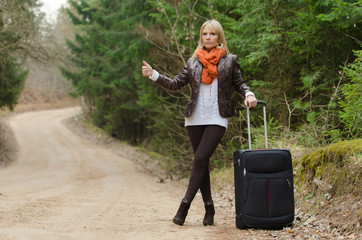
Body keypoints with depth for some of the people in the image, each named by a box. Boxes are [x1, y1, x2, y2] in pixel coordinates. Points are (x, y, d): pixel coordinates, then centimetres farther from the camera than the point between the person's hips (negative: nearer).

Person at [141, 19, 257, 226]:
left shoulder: (230, 61, 6)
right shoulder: (193, 63, 11)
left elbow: (239, 83, 12)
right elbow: (175, 84, 11)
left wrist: (249, 94, -9)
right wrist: (153, 75, 1)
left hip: (217, 119, -3)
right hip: (195, 119, 3)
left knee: (200, 159, -15)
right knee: (201, 162, 5)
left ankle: (185, 205, -14)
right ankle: (209, 207, 12)